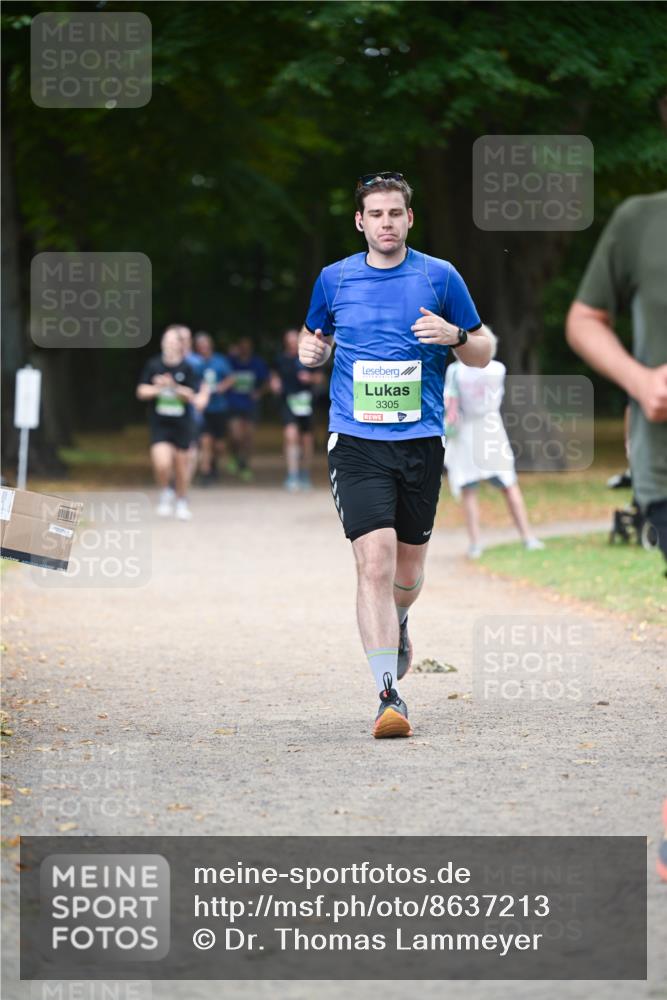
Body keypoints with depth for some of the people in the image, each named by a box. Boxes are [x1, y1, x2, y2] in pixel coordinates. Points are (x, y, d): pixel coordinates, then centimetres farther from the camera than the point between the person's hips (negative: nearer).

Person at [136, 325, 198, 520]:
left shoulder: (186, 368, -3)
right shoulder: (153, 365, -2)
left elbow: (190, 396, -6)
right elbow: (141, 391, 1)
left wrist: (173, 386, -21)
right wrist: (158, 388, -16)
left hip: (181, 423, 1)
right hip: (159, 423, -1)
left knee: (180, 464, 10)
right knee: (162, 463, -18)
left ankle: (181, 502, 32)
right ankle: (165, 493, 12)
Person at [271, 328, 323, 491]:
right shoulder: (280, 360, 3)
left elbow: (319, 378, 9)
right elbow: (275, 376, 18)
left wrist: (310, 378, -12)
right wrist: (275, 384, -4)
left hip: (305, 402, 1)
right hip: (288, 402, -1)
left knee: (307, 440, 9)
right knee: (290, 435, -20)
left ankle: (305, 476, 29)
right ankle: (292, 476, -19)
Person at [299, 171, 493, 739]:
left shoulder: (440, 277, 4)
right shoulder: (334, 279, 7)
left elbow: (483, 354, 9)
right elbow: (316, 338, 24)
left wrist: (454, 335, -12)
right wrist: (310, 351, 0)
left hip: (420, 441, 1)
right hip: (356, 442, -1)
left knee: (408, 573, 10)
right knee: (375, 562, -16)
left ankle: (396, 626, 46)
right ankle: (389, 696, -16)